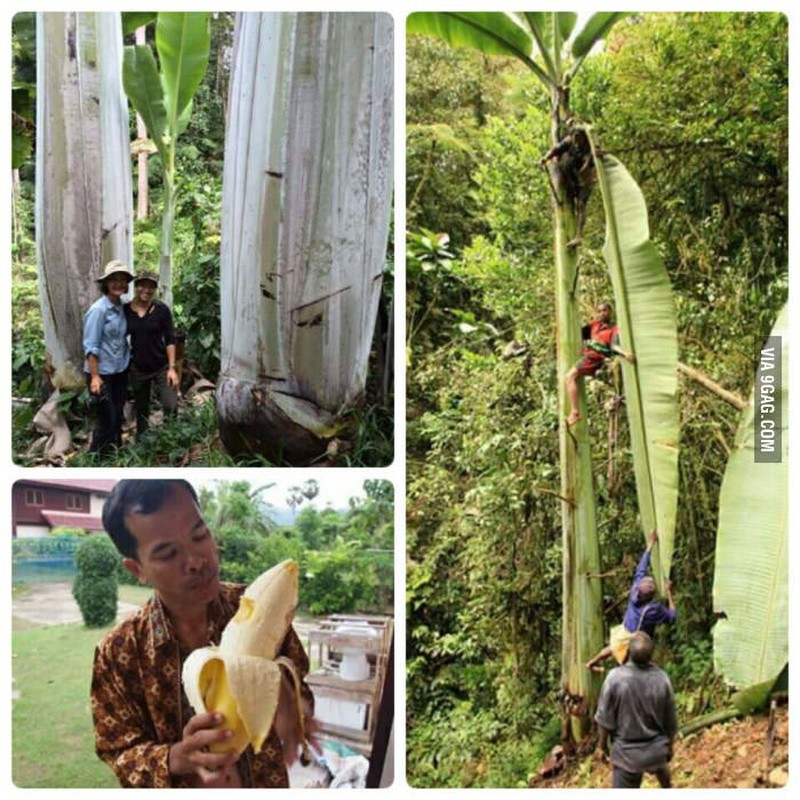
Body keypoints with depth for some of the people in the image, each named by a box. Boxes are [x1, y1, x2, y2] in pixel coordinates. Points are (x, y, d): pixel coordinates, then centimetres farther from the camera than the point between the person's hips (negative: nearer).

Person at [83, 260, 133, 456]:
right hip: (102, 372, -6)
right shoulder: (98, 309, -16)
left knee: (118, 418, 12)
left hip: (121, 371, 7)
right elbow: (90, 346, -16)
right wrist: (95, 376, -20)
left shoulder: (123, 307, 4)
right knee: (107, 421, -3)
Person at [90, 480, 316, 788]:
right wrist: (178, 758, -33)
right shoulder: (118, 654, -20)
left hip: (269, 786, 2)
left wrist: (287, 697, -29)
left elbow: (298, 688, -7)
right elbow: (121, 754, -14)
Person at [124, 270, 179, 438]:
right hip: (138, 369, 2)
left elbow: (170, 340, -6)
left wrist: (172, 367, -11)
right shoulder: (126, 309, -4)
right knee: (141, 411, 14)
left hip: (162, 367, -2)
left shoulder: (162, 309, -9)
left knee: (171, 407, -11)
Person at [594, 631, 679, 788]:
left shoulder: (615, 678, -23)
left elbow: (605, 719, -13)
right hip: (656, 750, 3)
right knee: (660, 766, 37)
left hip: (626, 752, -3)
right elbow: (670, 721, -2)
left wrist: (602, 746, 4)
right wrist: (669, 745, 16)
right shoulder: (661, 679, -16)